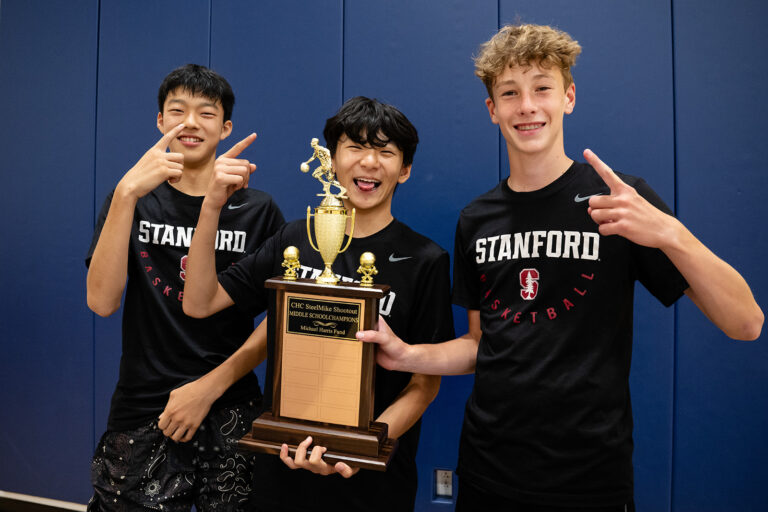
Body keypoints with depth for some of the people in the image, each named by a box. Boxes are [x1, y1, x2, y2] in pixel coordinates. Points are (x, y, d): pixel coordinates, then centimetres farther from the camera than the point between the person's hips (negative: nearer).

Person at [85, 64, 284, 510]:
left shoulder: (258, 210, 1)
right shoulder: (134, 201, 4)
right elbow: (102, 302, -11)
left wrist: (210, 386, -9)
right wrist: (127, 194, -20)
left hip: (232, 415, 0)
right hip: (142, 414, 0)